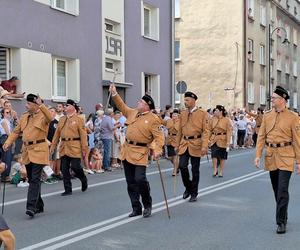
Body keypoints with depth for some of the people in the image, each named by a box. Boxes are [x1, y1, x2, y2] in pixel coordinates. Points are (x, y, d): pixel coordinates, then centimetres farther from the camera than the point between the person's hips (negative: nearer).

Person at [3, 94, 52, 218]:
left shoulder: (43, 115, -7)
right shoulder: (24, 117, 13)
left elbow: (50, 117, -31)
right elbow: (16, 131, 16)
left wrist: (41, 105, -37)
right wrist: (8, 142, 3)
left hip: (39, 151, -7)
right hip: (27, 151, 7)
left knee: (35, 179, -12)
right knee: (31, 179, 13)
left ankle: (31, 207, -14)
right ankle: (39, 206, 25)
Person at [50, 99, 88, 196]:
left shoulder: (79, 119, -2)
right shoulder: (61, 119, 14)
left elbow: (83, 134, -6)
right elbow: (57, 133, 14)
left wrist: (84, 148, -11)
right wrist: (53, 146, 10)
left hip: (74, 147, -5)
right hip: (64, 147, 5)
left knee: (75, 166, -6)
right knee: (64, 169, 3)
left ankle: (84, 179, 25)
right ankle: (68, 190, 12)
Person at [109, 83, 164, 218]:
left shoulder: (153, 119, -8)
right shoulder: (132, 112, 12)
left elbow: (159, 136, -13)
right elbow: (122, 106, 25)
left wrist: (157, 149, -27)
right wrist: (114, 93, 16)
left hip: (140, 153, -7)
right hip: (127, 151, 7)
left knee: (140, 179, -16)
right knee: (131, 182, 9)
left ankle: (147, 205, 8)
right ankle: (136, 208, 19)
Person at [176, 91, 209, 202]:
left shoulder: (203, 113, -4)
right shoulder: (182, 114, 10)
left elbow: (205, 131, -8)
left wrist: (204, 146, -16)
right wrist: (177, 145, 13)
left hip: (196, 144, -3)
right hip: (184, 144, 4)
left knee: (195, 170, 3)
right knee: (182, 166, -7)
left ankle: (194, 193, 16)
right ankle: (188, 187, 17)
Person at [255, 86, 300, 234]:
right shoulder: (267, 116, 6)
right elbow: (261, 136, 6)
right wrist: (258, 155, -1)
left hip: (286, 157, -5)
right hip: (271, 156, 5)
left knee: (282, 190, -10)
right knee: (276, 190, 14)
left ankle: (281, 222, -2)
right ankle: (284, 216, 31)